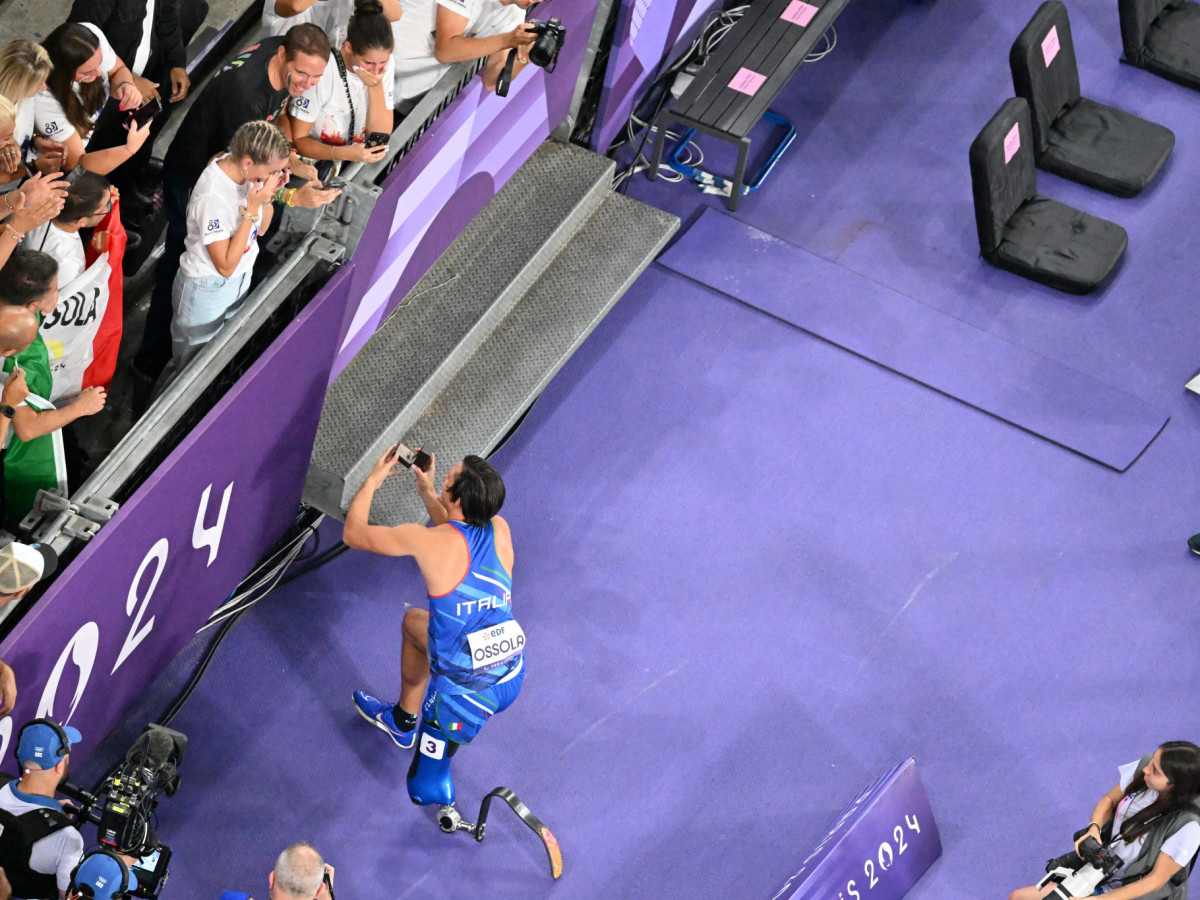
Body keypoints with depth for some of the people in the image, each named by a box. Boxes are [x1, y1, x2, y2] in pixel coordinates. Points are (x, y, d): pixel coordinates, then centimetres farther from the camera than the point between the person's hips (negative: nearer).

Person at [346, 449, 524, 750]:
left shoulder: (428, 541, -24)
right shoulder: (500, 530, -6)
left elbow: (353, 533, -7)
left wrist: (372, 481, 8)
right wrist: (427, 492, 20)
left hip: (469, 691, -9)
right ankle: (402, 721, 53)